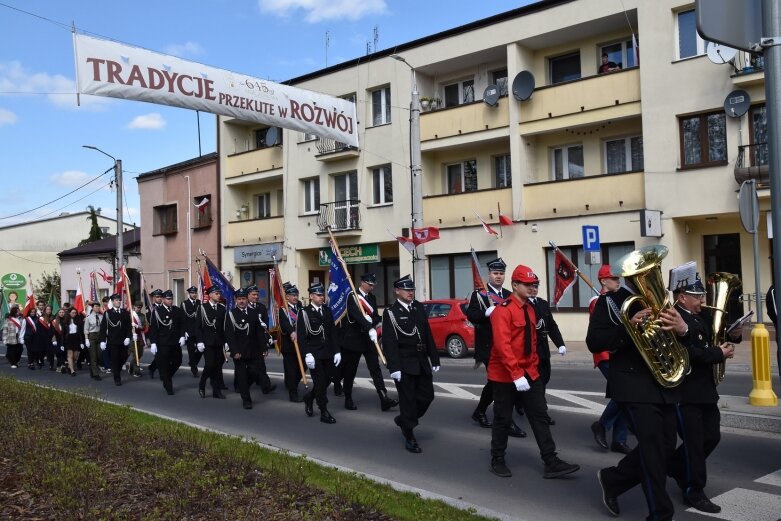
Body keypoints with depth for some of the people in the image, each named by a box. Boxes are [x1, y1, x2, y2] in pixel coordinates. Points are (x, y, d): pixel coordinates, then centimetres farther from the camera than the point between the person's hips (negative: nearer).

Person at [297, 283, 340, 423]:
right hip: (314, 354, -5)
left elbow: (333, 332, 10)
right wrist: (307, 354, -18)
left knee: (328, 379, 9)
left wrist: (336, 351, 4)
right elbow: (301, 335, -10)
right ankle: (324, 412, 8)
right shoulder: (304, 312, -5)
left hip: (328, 353, 5)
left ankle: (309, 398, 34)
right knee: (320, 382, -2)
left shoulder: (327, 310, 11)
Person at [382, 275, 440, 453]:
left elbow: (428, 335, 11)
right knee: (408, 399, 1)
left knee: (427, 396, 8)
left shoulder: (419, 308, 9)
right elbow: (389, 343, -13)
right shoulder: (390, 313, -7)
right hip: (404, 364, -6)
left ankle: (404, 420, 32)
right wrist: (394, 368, -19)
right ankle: (409, 437, 14)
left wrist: (434, 359, 9)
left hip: (421, 362, 6)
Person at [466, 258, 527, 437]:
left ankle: (479, 412, 34)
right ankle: (508, 423, -5)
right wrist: (487, 312, -30)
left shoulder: (509, 296, 14)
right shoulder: (479, 294, -4)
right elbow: (471, 315, -15)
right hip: (488, 347, -7)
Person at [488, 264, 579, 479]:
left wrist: (533, 366, 14)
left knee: (540, 416, 4)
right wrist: (516, 374, -28)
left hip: (530, 373, 7)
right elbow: (502, 345, -25)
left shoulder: (530, 308, 10)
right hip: (505, 376, -7)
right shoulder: (503, 310, -17)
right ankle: (497, 461, 21)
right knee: (502, 419, 6)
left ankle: (551, 463, 7)